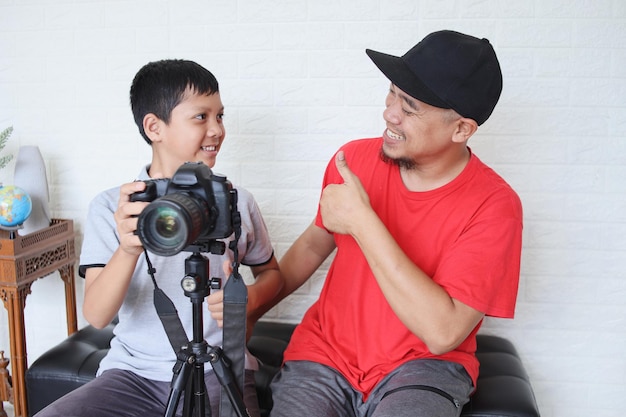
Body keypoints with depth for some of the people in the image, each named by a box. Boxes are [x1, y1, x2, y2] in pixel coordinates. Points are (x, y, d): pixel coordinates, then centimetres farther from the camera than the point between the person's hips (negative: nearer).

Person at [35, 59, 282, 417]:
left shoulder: (238, 202, 4)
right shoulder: (110, 207, -1)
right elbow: (97, 316, -9)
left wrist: (249, 299, -6)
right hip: (134, 371, 1)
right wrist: (127, 250, -29)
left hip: (220, 370, 0)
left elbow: (271, 272, 17)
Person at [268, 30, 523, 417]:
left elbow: (442, 332, -24)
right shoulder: (355, 159, -3)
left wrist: (362, 221, -25)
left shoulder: (493, 205, -15)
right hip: (325, 351, 3)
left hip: (424, 365, -2)